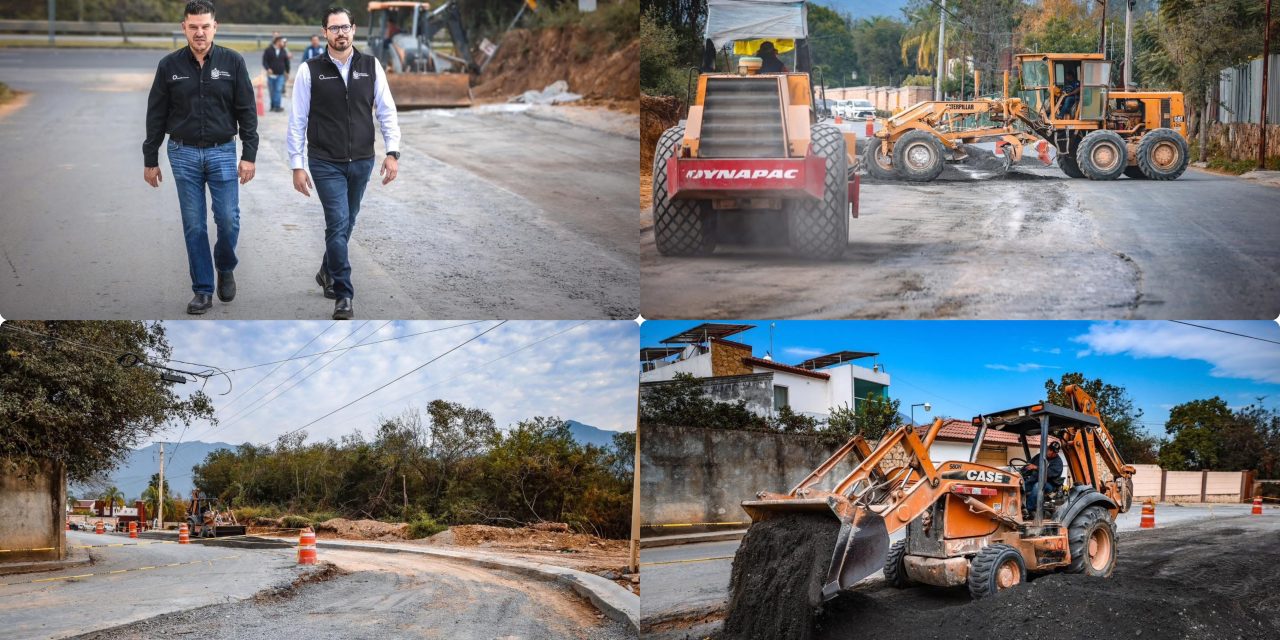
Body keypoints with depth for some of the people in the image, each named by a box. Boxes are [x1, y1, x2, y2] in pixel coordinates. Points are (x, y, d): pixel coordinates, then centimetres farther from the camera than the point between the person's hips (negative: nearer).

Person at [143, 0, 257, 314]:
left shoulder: (233, 62, -4)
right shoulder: (169, 65, -2)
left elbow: (247, 111, -2)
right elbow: (156, 115, 3)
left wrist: (249, 155, -7)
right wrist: (150, 160, 3)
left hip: (222, 152, -1)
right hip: (184, 154, 1)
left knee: (228, 220, -4)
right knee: (194, 225, 3)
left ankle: (225, 269, 24)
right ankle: (203, 290, 11)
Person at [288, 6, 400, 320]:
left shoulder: (371, 67, 1)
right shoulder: (310, 70, -5)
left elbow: (387, 111, 4)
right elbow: (297, 121, -2)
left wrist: (393, 153, -5)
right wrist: (297, 165, -4)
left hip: (362, 162, 3)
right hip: (326, 163, -3)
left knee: (346, 223, 16)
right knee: (339, 223, -11)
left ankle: (328, 272, 41)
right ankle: (343, 296, -5)